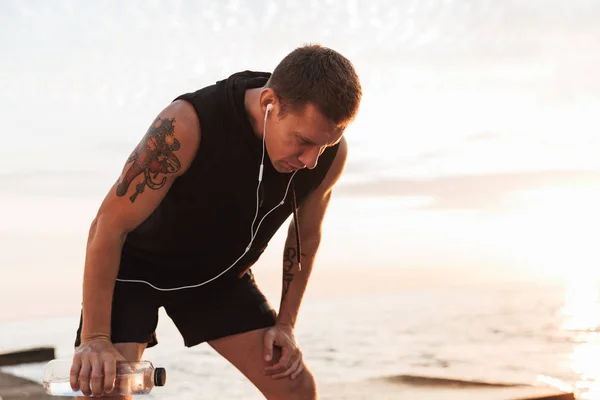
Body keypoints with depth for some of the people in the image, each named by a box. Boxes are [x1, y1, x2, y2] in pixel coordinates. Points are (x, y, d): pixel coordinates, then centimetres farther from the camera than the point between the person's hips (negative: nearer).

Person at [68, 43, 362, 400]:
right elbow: (109, 225, -30)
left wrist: (285, 324, -2)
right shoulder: (187, 125, -36)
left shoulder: (331, 154, -21)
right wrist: (95, 338, -31)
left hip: (219, 273, 5)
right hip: (138, 264, -4)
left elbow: (307, 235, 0)